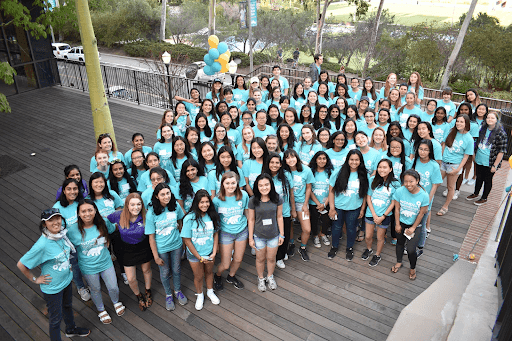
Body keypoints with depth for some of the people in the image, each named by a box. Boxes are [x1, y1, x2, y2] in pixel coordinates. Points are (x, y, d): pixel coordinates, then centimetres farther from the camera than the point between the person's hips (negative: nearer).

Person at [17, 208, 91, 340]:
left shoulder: (62, 233, -13)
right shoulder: (42, 245, -33)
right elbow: (21, 265, -22)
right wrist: (34, 279, -12)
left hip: (67, 280, 7)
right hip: (52, 287, -7)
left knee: (68, 306, 30)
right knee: (56, 318, 13)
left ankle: (71, 329, 56)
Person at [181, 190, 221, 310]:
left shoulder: (212, 216, -13)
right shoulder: (189, 218, -24)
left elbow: (215, 234, -1)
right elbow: (187, 240, -17)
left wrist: (214, 252, -9)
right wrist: (200, 257, -13)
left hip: (209, 252, 3)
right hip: (195, 254, -3)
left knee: (209, 272, 23)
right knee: (199, 276, 15)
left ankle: (210, 292, 50)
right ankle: (199, 295, 44)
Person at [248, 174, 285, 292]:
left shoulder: (277, 199, -12)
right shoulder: (253, 201, -15)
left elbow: (279, 217, -3)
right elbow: (251, 220, -7)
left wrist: (281, 234, 1)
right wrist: (250, 238, -3)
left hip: (274, 235, 1)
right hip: (259, 236, -1)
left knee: (271, 258, 18)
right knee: (260, 259, 17)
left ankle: (270, 277, 46)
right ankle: (261, 278, 43)